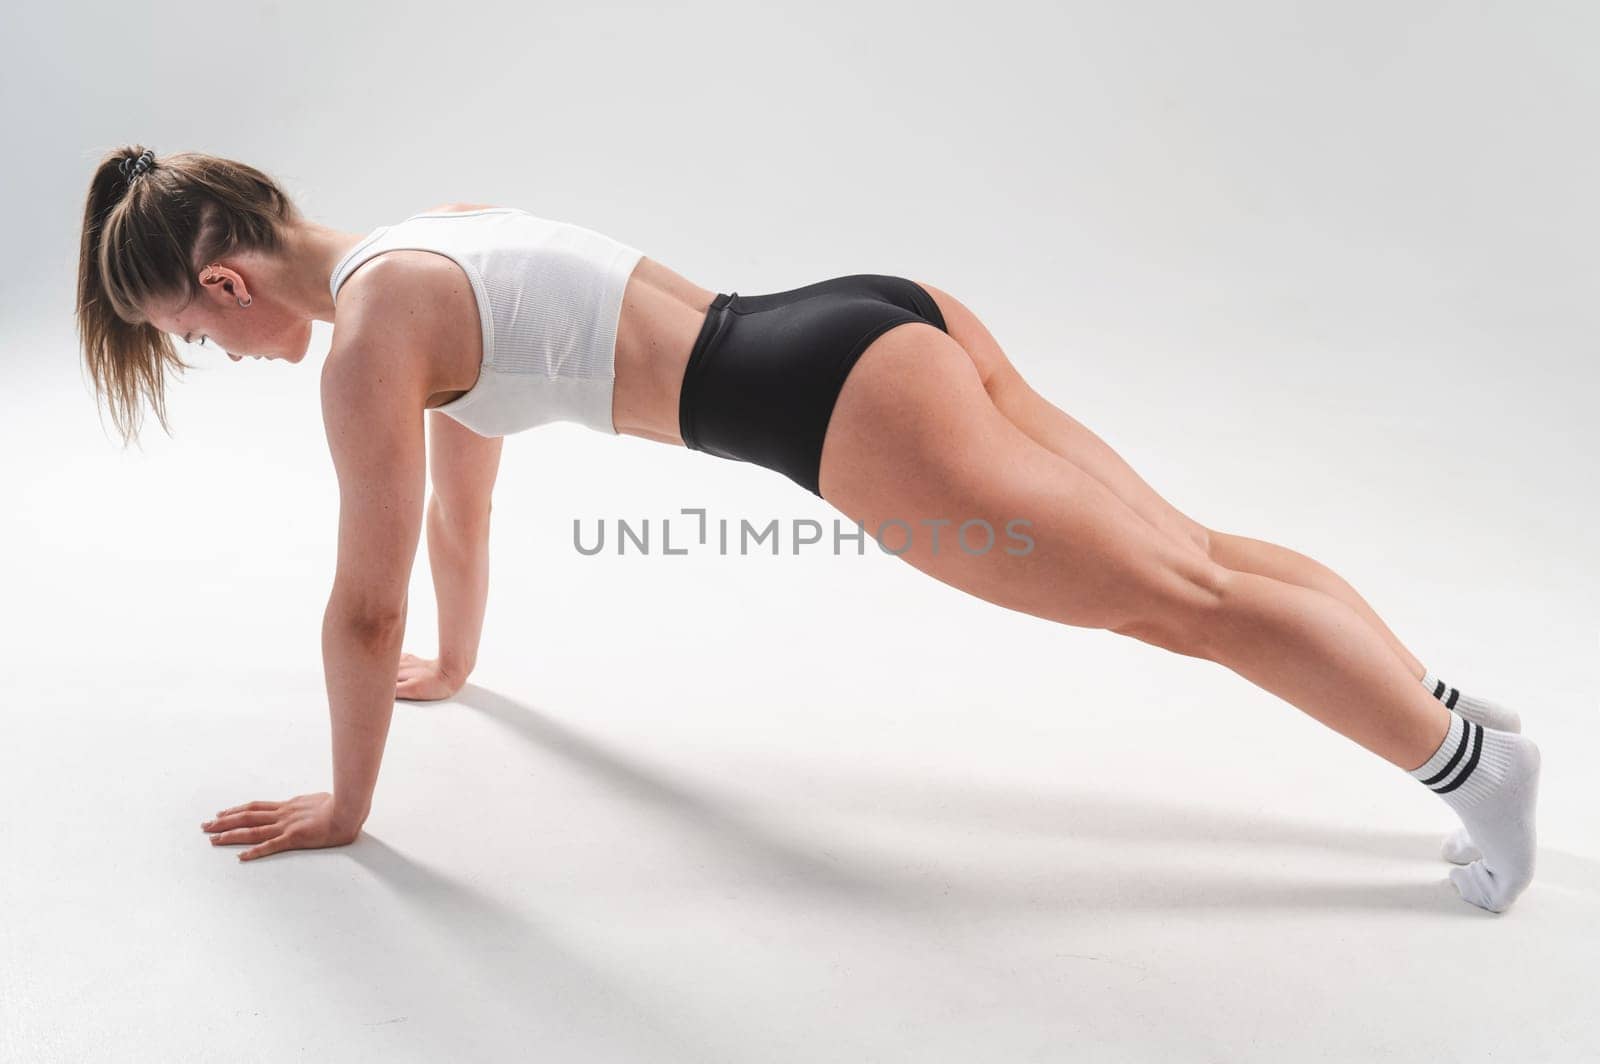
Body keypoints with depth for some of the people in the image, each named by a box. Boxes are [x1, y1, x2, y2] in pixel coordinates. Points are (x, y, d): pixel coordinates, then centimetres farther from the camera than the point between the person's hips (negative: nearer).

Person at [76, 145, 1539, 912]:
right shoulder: (428, 244, 20)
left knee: (1180, 595, -2)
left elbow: (365, 605, -4)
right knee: (1186, 551, 11)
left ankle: (1477, 756, 10)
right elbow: (464, 491, 31)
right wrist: (456, 664, 41)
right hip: (878, 323, 9)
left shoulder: (369, 331, -8)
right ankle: (1448, 705, 22)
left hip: (839, 394, -9)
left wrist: (345, 806, 11)